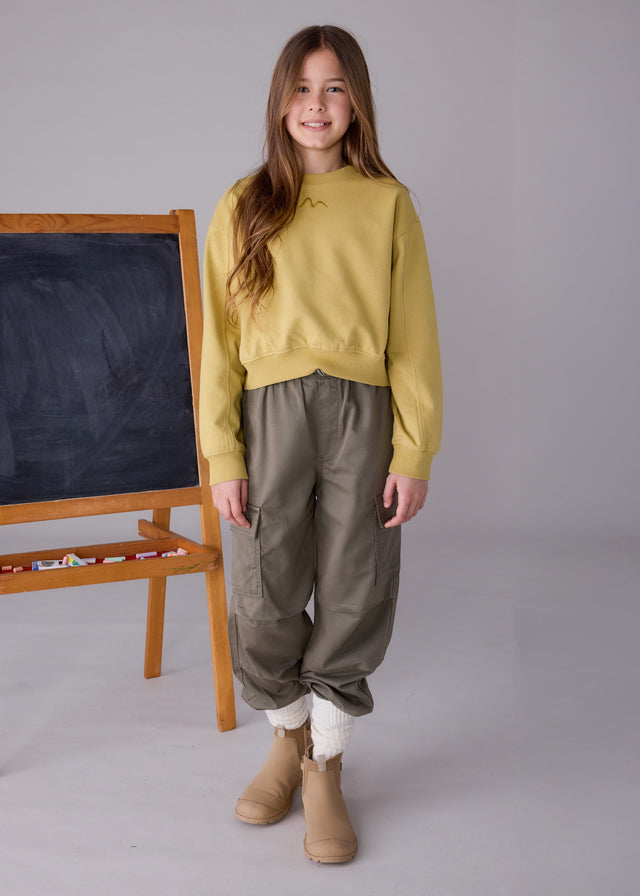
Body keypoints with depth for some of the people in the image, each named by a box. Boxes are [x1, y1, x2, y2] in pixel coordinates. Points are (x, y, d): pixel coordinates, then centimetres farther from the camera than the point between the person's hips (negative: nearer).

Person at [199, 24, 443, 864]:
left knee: (352, 597, 6)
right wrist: (223, 456, -3)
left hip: (362, 412, 0)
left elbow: (413, 337, 2)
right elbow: (220, 340, 4)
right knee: (263, 599, 4)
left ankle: (325, 764, 27)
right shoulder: (244, 207, 7)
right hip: (270, 412, 1)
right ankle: (289, 732, 33)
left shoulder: (387, 203, 5)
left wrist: (414, 453, -4)